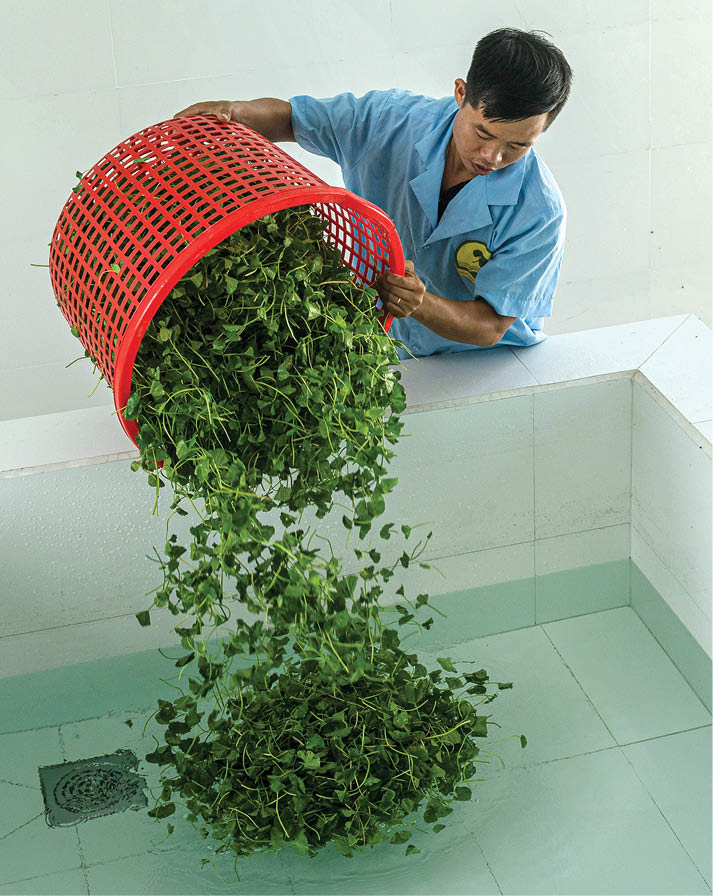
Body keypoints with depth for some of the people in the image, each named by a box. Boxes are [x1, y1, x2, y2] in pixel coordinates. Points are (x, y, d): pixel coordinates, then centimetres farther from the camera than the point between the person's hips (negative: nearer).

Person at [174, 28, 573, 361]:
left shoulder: (539, 213, -25)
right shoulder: (389, 119, -14)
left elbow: (490, 327, -23)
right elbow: (288, 117, 1)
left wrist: (420, 305, -44)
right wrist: (235, 111, -21)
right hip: (386, 358, 4)